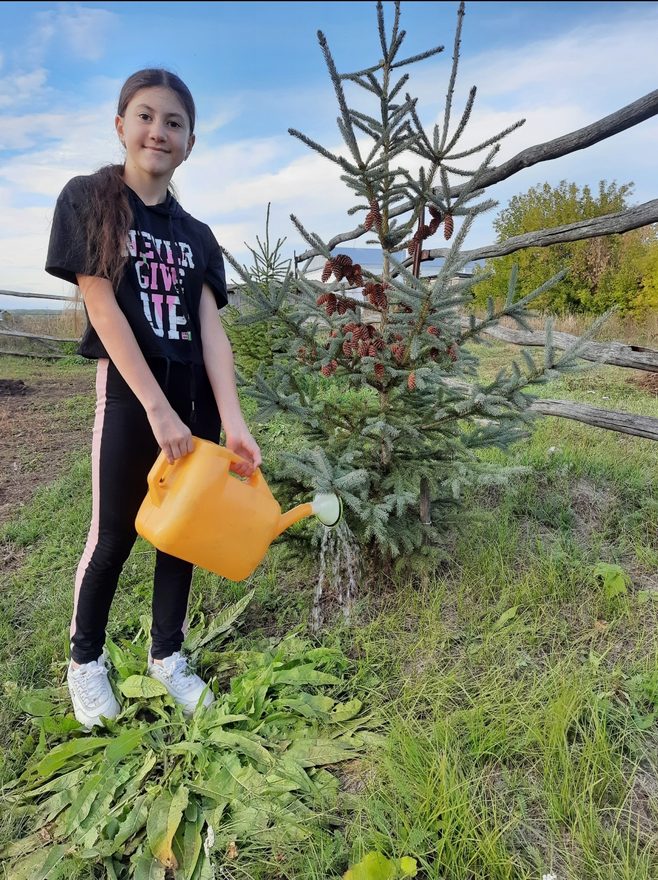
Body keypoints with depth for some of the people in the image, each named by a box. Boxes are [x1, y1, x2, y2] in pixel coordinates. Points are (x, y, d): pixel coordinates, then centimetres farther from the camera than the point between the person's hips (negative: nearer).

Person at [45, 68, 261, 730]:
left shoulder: (197, 236, 11)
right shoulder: (88, 199, 1)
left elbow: (210, 329, 0)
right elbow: (101, 306, -10)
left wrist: (231, 420, -12)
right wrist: (158, 407, -19)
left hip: (196, 397, 5)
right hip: (127, 391, -4)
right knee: (113, 534, 4)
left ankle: (166, 655, 29)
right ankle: (85, 660, 29)